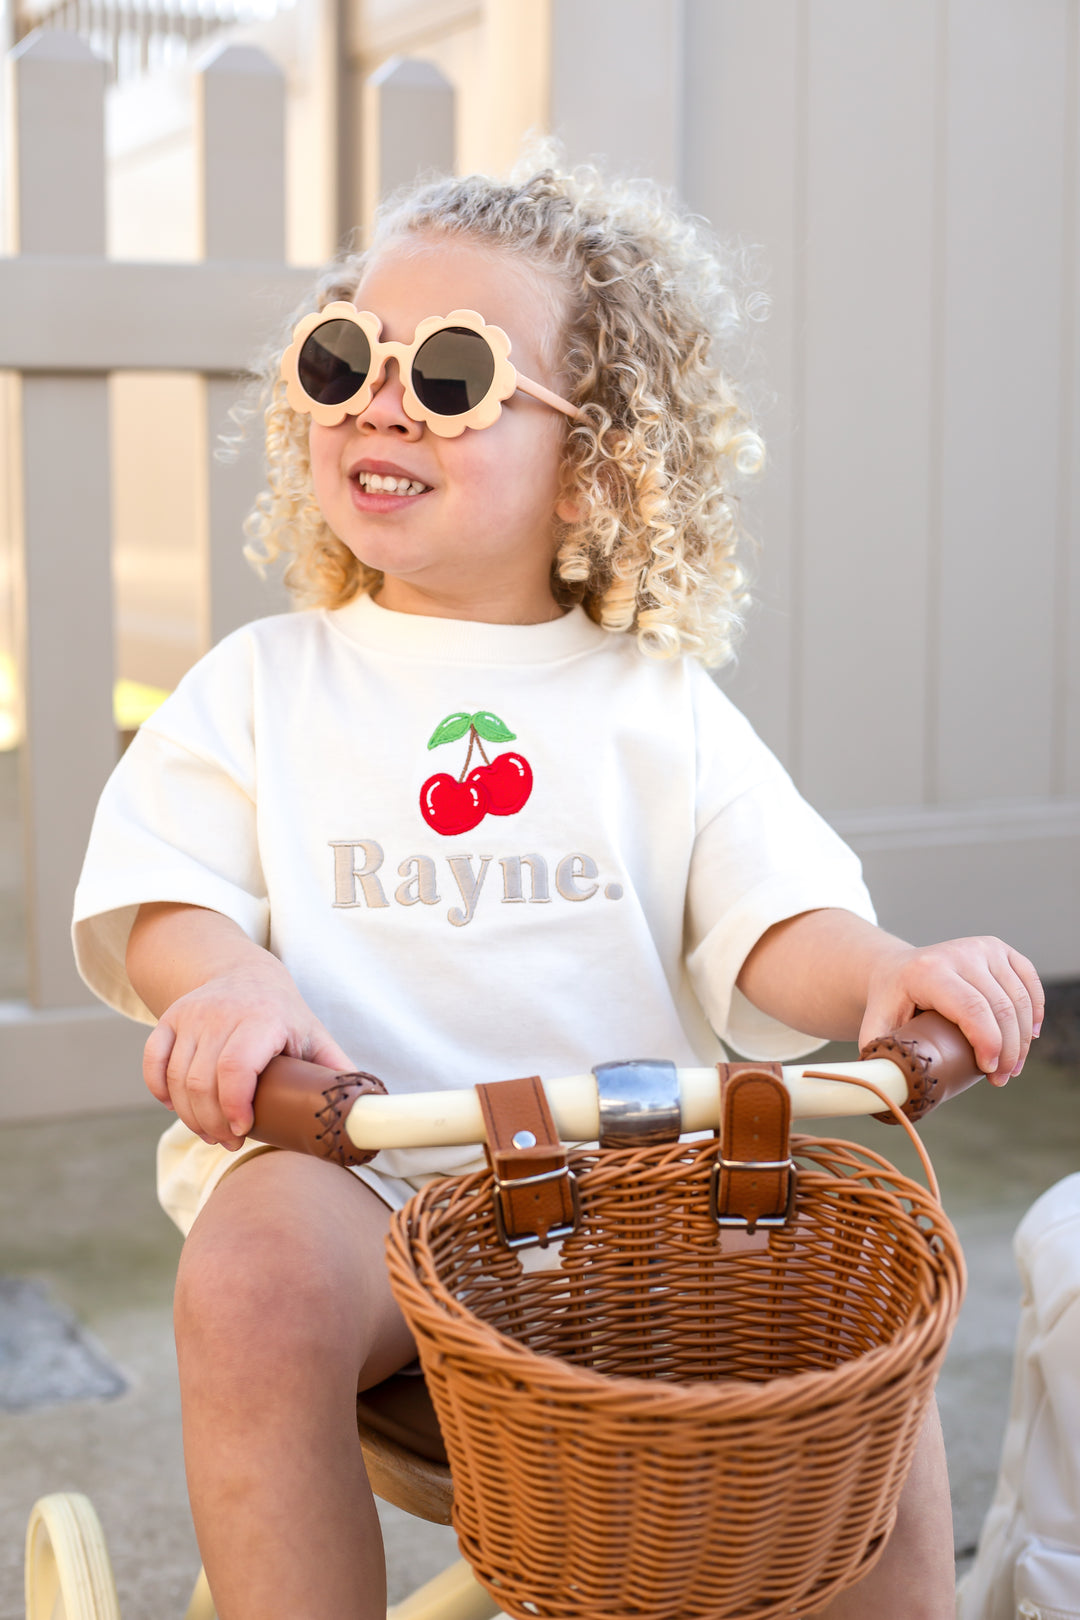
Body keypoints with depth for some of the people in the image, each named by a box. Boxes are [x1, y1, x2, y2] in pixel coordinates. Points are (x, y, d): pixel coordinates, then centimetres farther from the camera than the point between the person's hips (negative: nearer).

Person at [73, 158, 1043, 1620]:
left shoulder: (659, 704, 11)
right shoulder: (265, 683, 11)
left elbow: (775, 924, 2)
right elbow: (158, 903, 1)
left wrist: (885, 972, -21)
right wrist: (228, 984, -23)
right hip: (353, 1173, -1)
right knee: (252, 1284, -31)